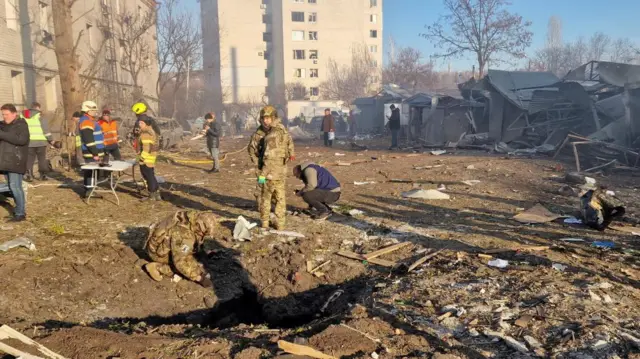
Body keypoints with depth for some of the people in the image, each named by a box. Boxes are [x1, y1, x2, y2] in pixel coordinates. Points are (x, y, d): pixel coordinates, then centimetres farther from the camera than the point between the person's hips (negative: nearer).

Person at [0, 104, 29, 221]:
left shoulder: (21, 124, -6)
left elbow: (22, 139, -22)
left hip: (16, 161, -7)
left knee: (15, 186, -10)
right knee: (12, 187, 11)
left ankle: (20, 213, -4)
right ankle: (19, 209, 21)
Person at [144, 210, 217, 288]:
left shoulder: (194, 219, -12)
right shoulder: (183, 233, -38)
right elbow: (180, 262, -34)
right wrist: (198, 278, -28)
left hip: (166, 245, 9)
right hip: (158, 250, -9)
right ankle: (157, 267, -6)